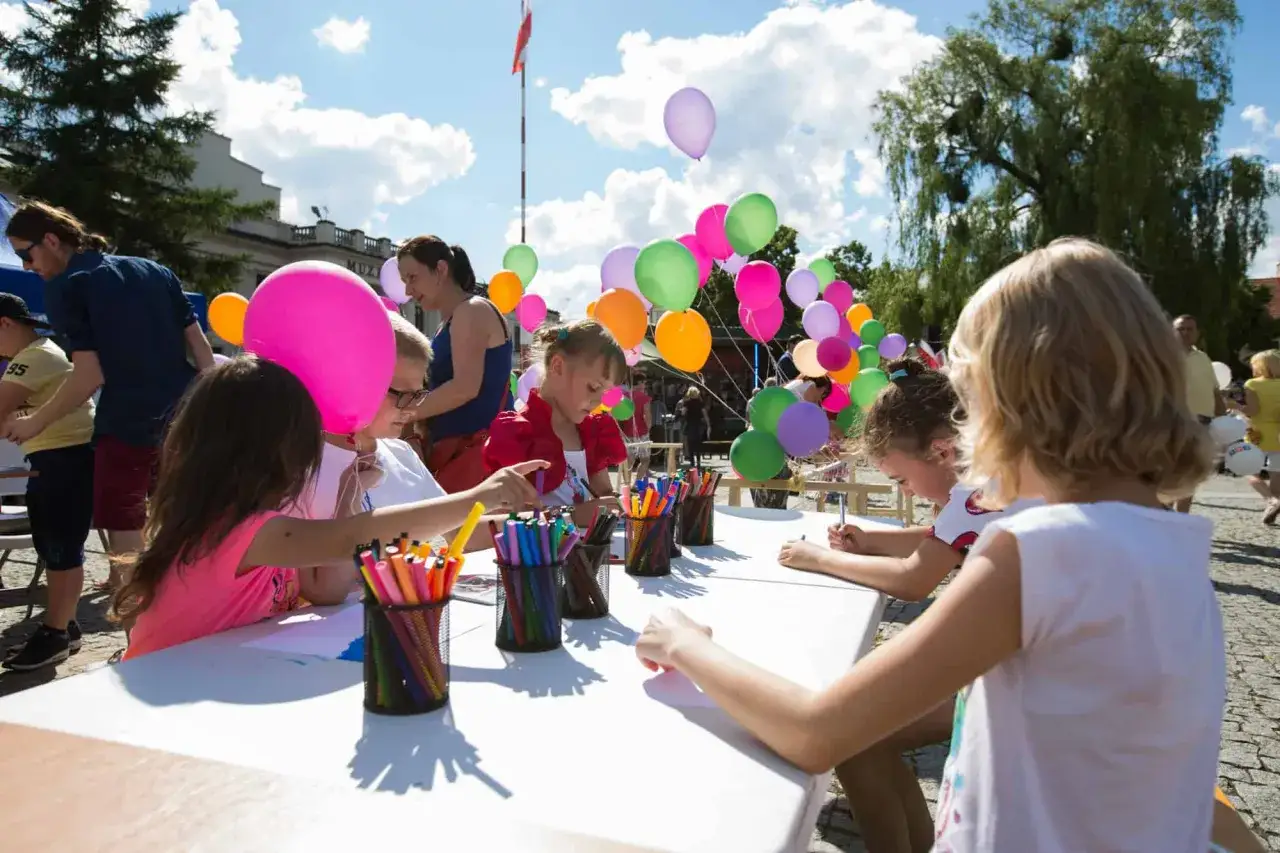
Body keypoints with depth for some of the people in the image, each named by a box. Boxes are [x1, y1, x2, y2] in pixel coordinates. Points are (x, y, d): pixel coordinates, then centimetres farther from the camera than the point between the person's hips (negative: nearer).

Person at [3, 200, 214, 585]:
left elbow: (90, 375, -12)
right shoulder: (154, 271, 13)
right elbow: (198, 342, 10)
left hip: (127, 424, -7)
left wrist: (35, 422, 0)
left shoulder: (65, 287, -5)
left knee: (124, 534, 3)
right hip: (183, 415, 7)